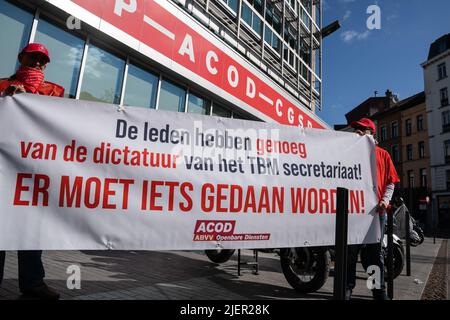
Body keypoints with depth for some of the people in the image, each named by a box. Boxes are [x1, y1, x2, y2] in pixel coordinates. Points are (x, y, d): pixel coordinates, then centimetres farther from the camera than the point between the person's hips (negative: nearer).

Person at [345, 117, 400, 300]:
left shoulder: (383, 154, 11)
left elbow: (391, 182, 7)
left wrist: (385, 200, -9)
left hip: (377, 209, 1)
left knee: (376, 250, 9)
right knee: (351, 249, 3)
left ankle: (379, 290, 19)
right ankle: (347, 287, 11)